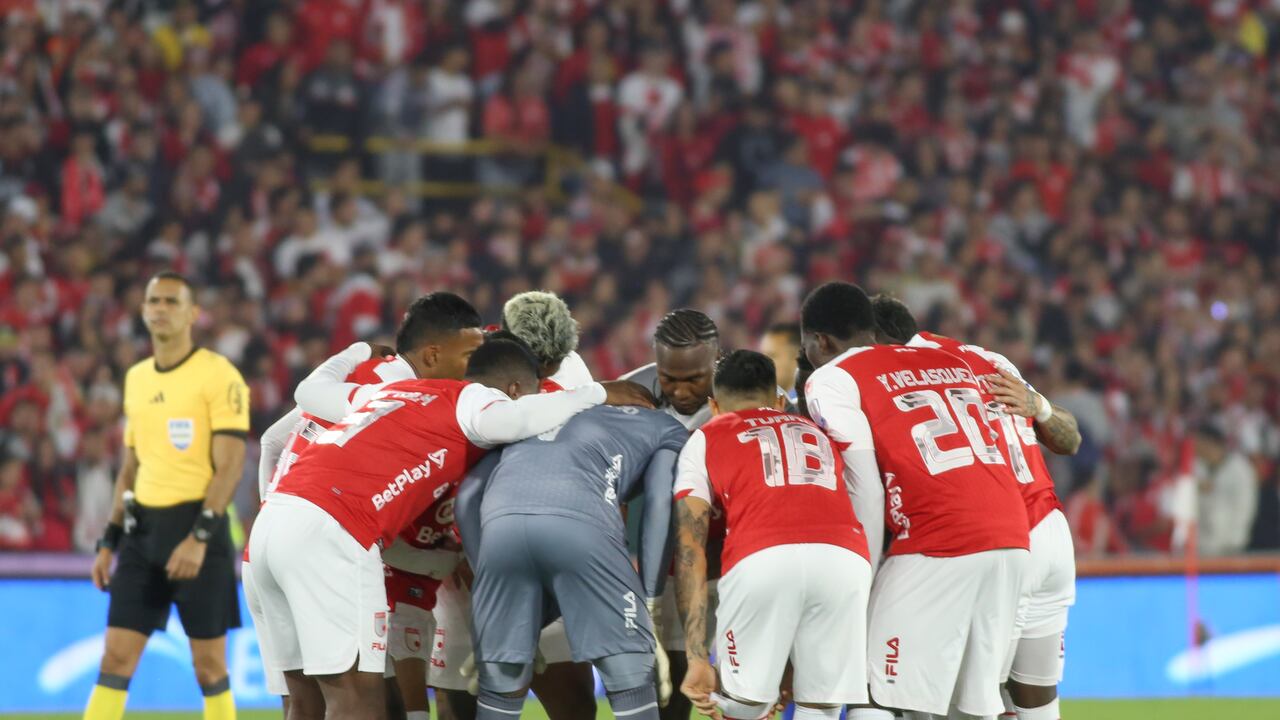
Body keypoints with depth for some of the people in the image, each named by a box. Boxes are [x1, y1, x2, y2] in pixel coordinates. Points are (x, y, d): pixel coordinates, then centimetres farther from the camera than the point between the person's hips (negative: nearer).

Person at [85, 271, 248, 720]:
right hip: (142, 530, 6)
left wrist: (199, 536, -22)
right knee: (116, 657, 0)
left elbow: (230, 465, -13)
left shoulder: (218, 376, -7)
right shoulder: (136, 378, 14)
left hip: (198, 525, -6)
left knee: (209, 664, -1)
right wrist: (109, 541, 16)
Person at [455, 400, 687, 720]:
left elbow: (468, 495, 27)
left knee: (502, 682, 16)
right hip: (579, 519, -3)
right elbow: (659, 504, 13)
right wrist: (650, 602, 11)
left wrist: (484, 572, 29)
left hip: (501, 519, 4)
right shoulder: (666, 429, 32)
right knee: (631, 678, 8)